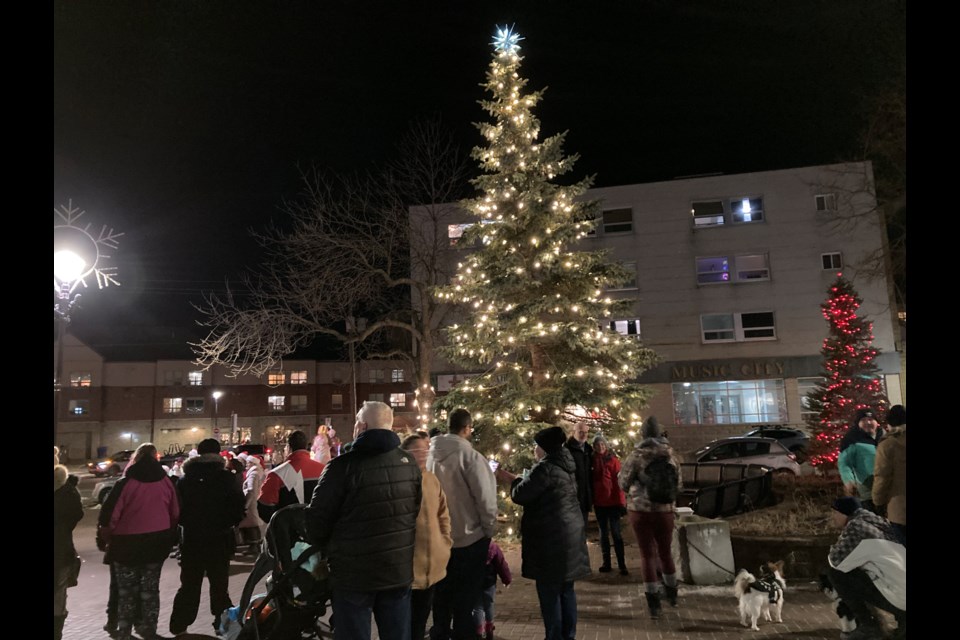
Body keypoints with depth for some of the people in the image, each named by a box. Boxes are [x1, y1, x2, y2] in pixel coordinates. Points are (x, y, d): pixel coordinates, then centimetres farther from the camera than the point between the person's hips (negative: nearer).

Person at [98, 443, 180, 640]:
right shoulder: (165, 482, -1)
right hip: (157, 542, 3)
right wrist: (168, 537, 16)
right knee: (150, 587, 14)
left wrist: (107, 537, 4)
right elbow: (176, 513, 3)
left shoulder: (126, 483, -12)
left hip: (128, 543, -3)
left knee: (127, 589, 12)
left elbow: (109, 514, -13)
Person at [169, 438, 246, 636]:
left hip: (191, 539, 2)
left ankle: (179, 626, 17)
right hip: (219, 539, -2)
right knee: (219, 584, 8)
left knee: (189, 585, 15)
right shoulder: (227, 478, -9)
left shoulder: (185, 479, 1)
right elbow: (239, 506, -9)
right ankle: (223, 625, 11)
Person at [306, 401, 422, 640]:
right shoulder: (410, 463, 1)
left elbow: (318, 518, -11)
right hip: (399, 569, 5)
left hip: (353, 572, -5)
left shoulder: (344, 465, -17)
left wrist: (322, 548, 9)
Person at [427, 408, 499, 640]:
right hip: (469, 536, -6)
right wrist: (489, 530, -6)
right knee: (466, 593, 9)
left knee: (442, 589, 20)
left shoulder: (430, 453, -3)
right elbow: (485, 497, -20)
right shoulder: (470, 455, -21)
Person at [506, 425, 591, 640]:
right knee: (566, 590, 16)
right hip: (570, 534, 9)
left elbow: (520, 495, -14)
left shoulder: (546, 468, -19)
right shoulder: (565, 466, 10)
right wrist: (515, 478, 23)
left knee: (549, 592, 1)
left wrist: (516, 481, 7)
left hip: (551, 538, -9)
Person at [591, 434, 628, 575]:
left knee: (616, 533, -3)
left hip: (613, 501, -4)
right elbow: (590, 480, 7)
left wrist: (621, 501, -12)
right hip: (599, 502, 4)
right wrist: (592, 499, 0)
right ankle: (606, 563, 19)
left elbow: (619, 481, -8)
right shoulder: (593, 461, 6)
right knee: (603, 533, 11)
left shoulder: (613, 460, -5)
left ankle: (622, 565, 3)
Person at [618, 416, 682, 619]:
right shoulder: (670, 454, -1)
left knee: (647, 554, 6)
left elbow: (623, 483, -5)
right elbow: (678, 484, 6)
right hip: (665, 509, 3)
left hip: (640, 509, -3)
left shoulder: (636, 455, -11)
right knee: (665, 551, 20)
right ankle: (672, 594, 36)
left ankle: (654, 604, 8)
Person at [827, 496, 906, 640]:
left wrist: (833, 551, 12)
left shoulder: (856, 524, -7)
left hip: (894, 594, -8)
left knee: (836, 573, -4)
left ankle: (867, 624, -1)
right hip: (902, 594, 9)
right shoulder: (875, 523, 20)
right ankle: (902, 617, 14)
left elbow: (836, 559, -8)